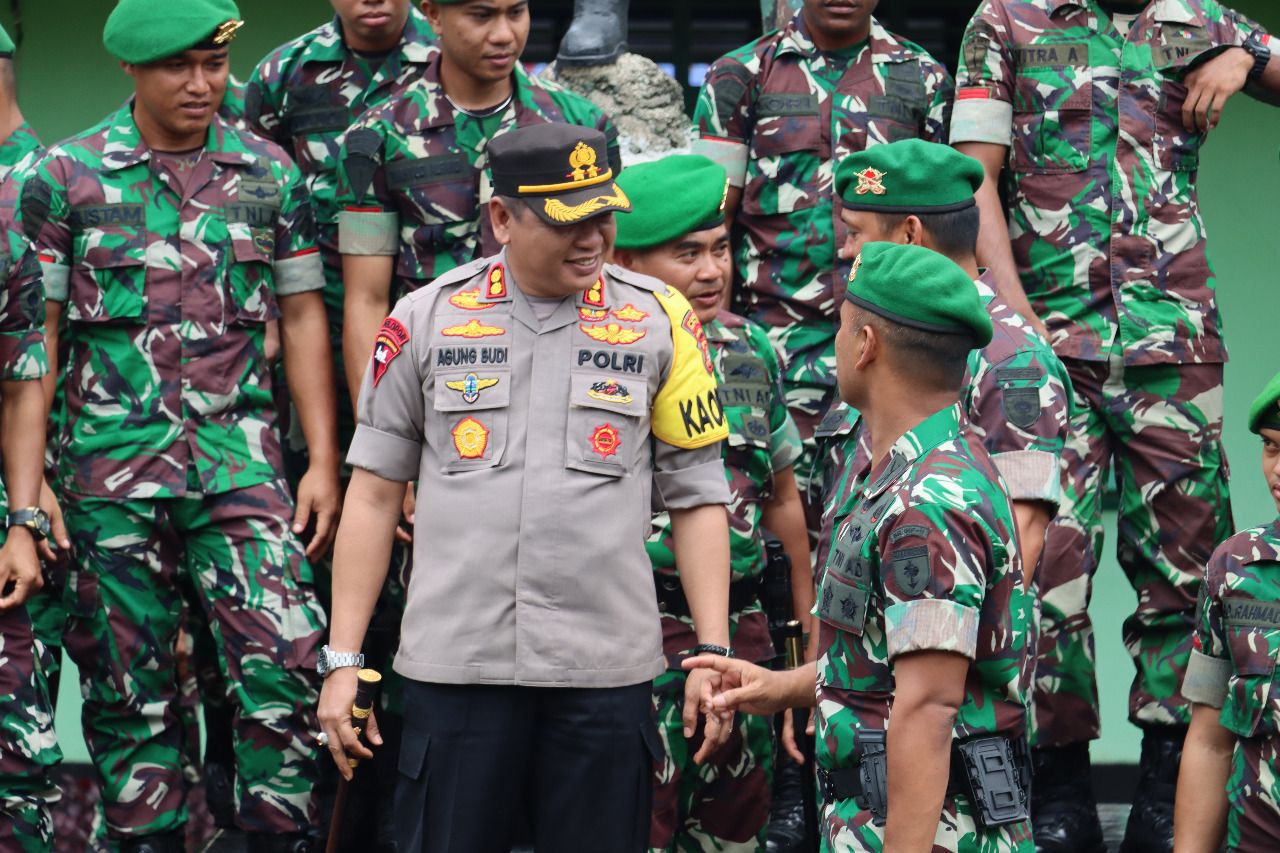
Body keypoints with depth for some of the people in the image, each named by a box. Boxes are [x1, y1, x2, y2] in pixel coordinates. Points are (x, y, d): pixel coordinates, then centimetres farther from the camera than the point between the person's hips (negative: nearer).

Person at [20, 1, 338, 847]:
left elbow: (303, 318, 11)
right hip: (111, 468, -1)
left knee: (286, 667, -11)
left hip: (239, 460, 1)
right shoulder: (66, 176, 2)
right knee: (129, 692, 4)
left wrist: (325, 461, 4)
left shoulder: (271, 174, 8)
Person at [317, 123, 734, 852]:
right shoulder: (426, 320, 4)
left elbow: (697, 498, 7)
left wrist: (714, 652, -2)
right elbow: (374, 494, 8)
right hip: (454, 667, 0)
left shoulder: (659, 320, 4)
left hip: (606, 674, 0)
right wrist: (343, 660, 3)